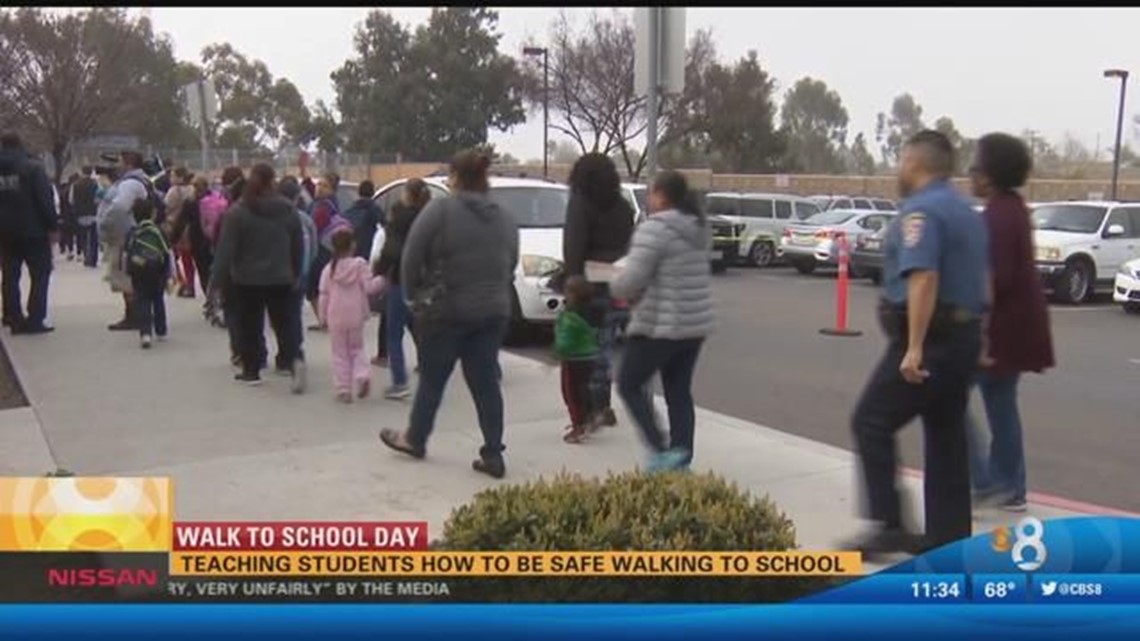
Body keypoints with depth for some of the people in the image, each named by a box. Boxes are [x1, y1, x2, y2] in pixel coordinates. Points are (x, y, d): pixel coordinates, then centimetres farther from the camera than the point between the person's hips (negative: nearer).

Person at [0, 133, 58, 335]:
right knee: (41, 273, 1)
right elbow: (45, 199, -15)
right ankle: (34, 319, -7)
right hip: (33, 231, -5)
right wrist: (53, 226, -11)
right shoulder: (32, 168, -9)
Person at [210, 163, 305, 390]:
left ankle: (251, 371, 17)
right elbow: (298, 246, 6)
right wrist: (296, 273, 18)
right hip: (280, 280, 2)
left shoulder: (238, 212, -11)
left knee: (249, 327, 10)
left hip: (247, 281, -2)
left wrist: (217, 281, -8)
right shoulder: (287, 209, -1)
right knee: (284, 325, 8)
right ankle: (294, 361, -13)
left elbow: (226, 249, -12)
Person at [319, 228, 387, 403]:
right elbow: (369, 287, -10)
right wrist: (381, 280, 5)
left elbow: (324, 295, 0)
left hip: (336, 318, 0)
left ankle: (343, 390, 8)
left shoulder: (329, 269, -1)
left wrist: (323, 317, 8)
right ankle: (362, 375, -9)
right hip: (356, 316, 0)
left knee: (340, 353, 9)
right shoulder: (360, 265, -6)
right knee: (356, 349, 17)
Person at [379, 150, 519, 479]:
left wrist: (414, 295, 5)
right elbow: (511, 266, 11)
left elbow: (411, 259, -9)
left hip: (445, 311, -4)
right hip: (493, 312, 5)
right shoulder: (505, 218, 8)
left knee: (432, 378, 12)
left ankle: (415, 438, 30)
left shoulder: (440, 210, -10)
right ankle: (493, 454, 8)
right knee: (486, 382, 8)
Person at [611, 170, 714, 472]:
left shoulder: (655, 228, -16)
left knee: (630, 385, 7)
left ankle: (663, 450, -1)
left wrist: (616, 285, 2)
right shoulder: (699, 228, 12)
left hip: (661, 325, -8)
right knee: (679, 391, 14)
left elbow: (630, 281, -21)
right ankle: (681, 458, 16)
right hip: (696, 324, 8)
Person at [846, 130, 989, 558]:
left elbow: (924, 279, -25)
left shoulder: (920, 210, -13)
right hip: (965, 334, 9)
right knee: (947, 435, 12)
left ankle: (889, 525, -3)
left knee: (871, 423, -2)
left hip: (929, 339, -9)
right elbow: (977, 279, 23)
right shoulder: (967, 212, 17)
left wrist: (914, 348, -28)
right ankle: (948, 536, 17)